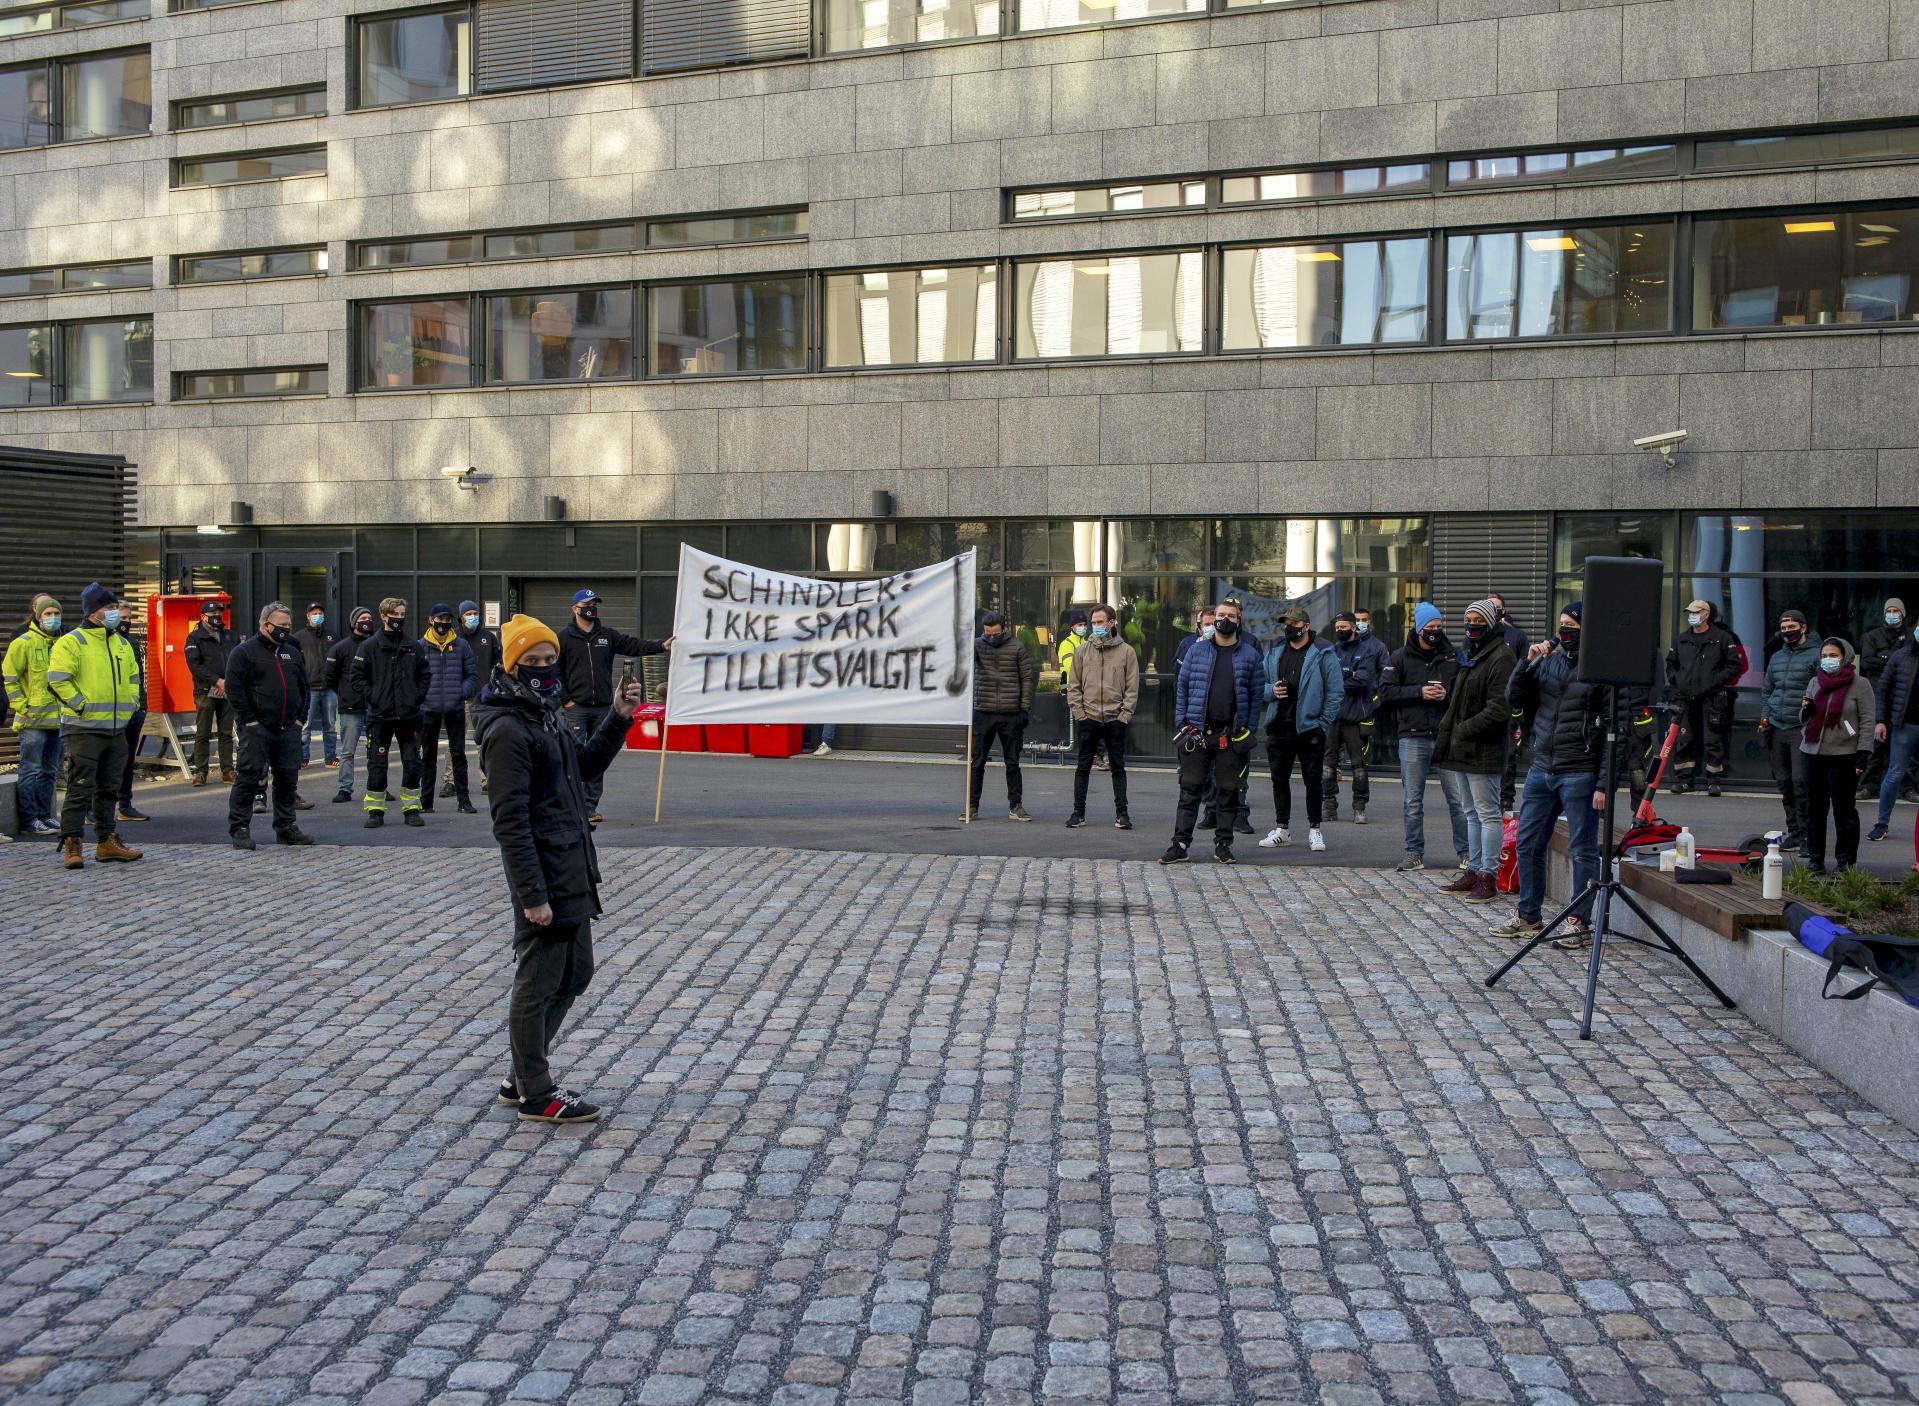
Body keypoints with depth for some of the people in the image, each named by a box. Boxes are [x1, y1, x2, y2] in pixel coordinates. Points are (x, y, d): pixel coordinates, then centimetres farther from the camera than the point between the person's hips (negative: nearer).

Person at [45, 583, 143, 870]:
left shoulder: (122, 644, 15)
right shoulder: (71, 642, -8)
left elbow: (133, 677, 27)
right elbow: (57, 679, -16)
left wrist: (131, 702, 13)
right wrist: (80, 705, -17)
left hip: (116, 728, 7)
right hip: (83, 729, -7)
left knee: (109, 789, 13)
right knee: (80, 789, -7)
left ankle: (107, 843, 21)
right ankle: (71, 846, -2)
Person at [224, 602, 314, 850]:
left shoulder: (293, 653, 16)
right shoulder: (245, 651, -3)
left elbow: (304, 688, 21)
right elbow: (234, 688, -9)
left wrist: (301, 719, 10)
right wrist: (249, 720, -13)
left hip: (289, 730, 6)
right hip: (257, 728, -6)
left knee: (287, 779, 9)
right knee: (250, 777, -6)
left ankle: (286, 826, 19)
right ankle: (239, 828, 0)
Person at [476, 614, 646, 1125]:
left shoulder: (544, 716, 13)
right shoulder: (507, 729, -17)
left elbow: (587, 766, 26)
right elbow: (510, 820, -21)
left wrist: (616, 718, 11)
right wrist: (532, 894, -23)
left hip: (572, 876, 10)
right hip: (544, 879, -10)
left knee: (575, 974, 18)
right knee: (538, 985, 2)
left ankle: (523, 1078, 30)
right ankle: (536, 1095, 16)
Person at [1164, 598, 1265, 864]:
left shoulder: (1250, 655, 5)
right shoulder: (1196, 651, 7)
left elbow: (1257, 695, 5)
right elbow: (1181, 687, 8)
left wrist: (1248, 730, -2)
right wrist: (1181, 722, 0)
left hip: (1233, 736, 0)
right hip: (1197, 732, 0)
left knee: (1229, 791, 6)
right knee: (1190, 790, 0)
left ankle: (1223, 843, 17)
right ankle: (1180, 844, 3)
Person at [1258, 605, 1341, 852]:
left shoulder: (1323, 653, -5)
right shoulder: (1275, 651, 9)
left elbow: (1335, 692, -5)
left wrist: (1323, 724, -9)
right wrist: (1271, 691, -8)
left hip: (1309, 729, -4)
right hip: (1279, 728, 5)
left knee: (1313, 780, 2)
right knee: (1279, 779, 10)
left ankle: (1314, 830, 13)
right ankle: (1282, 829, 21)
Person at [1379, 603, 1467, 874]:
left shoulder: (1452, 656, 8)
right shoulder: (1401, 657, 5)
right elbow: (1385, 691, -2)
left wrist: (1448, 694, -9)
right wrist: (1419, 691, -11)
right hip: (1413, 737, 0)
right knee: (1413, 801, 5)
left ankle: (1465, 852, 11)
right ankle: (1414, 853, 13)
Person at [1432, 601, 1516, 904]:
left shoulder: (1501, 657, -12)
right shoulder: (1470, 654, 18)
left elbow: (1499, 708, -20)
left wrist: (1464, 730, -18)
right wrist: (1448, 726, 12)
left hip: (1483, 751, -10)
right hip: (1462, 750, 10)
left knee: (1487, 813, -4)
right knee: (1471, 813, 15)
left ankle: (1488, 877, 1)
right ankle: (1473, 872, 22)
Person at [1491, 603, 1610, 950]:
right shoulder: (1549, 660, 9)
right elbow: (1514, 698, 12)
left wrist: (1605, 784, -16)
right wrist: (1528, 663, -3)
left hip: (1579, 775, -7)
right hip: (1541, 769, 7)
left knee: (1583, 850, 2)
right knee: (1527, 844, 11)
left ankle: (1579, 922, 11)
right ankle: (1528, 917, 22)